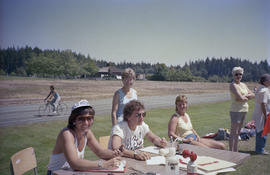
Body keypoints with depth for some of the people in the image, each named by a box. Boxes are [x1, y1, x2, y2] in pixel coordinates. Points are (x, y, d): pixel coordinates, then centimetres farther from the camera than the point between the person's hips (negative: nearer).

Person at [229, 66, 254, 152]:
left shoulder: (243, 85, 15)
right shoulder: (233, 85, -11)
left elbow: (252, 95, 7)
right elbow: (240, 97, -21)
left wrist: (245, 96, -10)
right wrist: (247, 98, -2)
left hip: (244, 110, 8)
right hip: (236, 110, -8)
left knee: (238, 133, 14)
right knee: (233, 133, -6)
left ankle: (236, 151, 23)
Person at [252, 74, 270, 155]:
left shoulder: (260, 89, 13)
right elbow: (263, 104, -24)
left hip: (258, 114, 10)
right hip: (262, 115, -10)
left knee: (259, 132, 16)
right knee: (262, 132, -2)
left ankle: (259, 149, 25)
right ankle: (260, 149, 6)